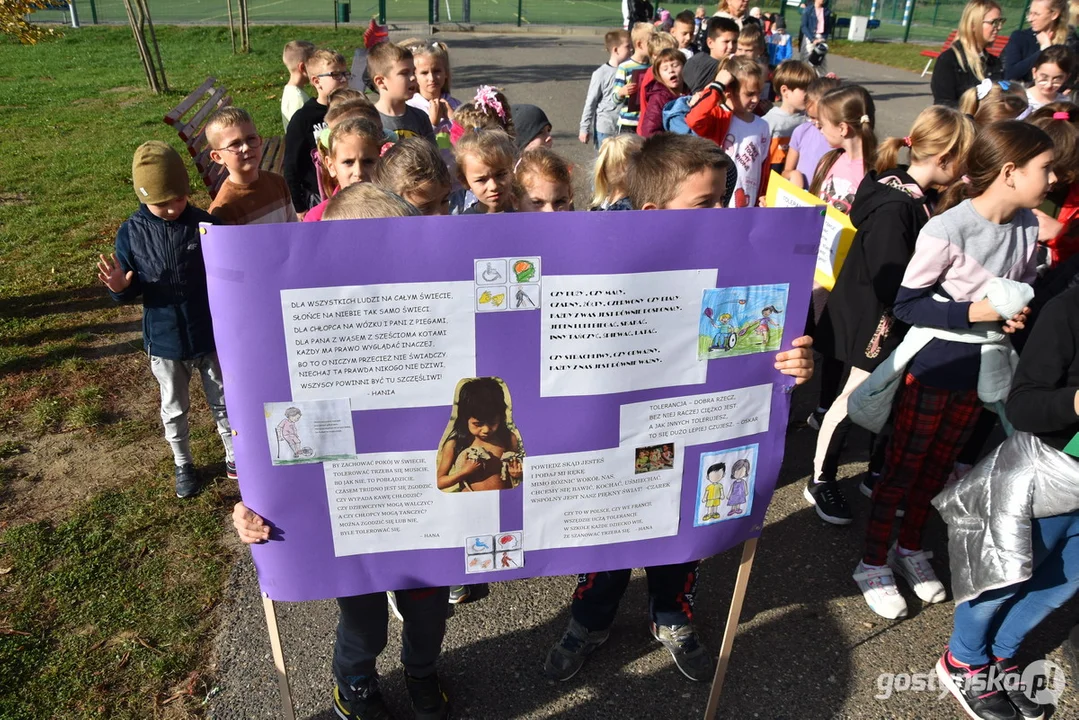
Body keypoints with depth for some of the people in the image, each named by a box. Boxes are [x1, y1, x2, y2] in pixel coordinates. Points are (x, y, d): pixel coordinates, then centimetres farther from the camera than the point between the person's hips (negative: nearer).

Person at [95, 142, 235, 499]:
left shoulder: (206, 224, -12)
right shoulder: (131, 233, -10)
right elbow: (132, 291, -4)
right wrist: (120, 288, -25)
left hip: (211, 335, -1)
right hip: (164, 339, 1)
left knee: (223, 402, 17)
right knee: (174, 409, 19)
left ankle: (235, 457, 37)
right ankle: (183, 464, 40)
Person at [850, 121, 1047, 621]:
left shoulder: (1029, 225, -2)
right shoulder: (947, 230, -23)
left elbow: (1023, 290, 14)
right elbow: (906, 304, -18)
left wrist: (1017, 314, -7)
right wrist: (975, 312, -25)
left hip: (982, 369, 6)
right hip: (933, 367, -6)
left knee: (939, 465, 19)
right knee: (903, 466, 7)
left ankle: (910, 547, 40)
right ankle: (874, 562, 25)